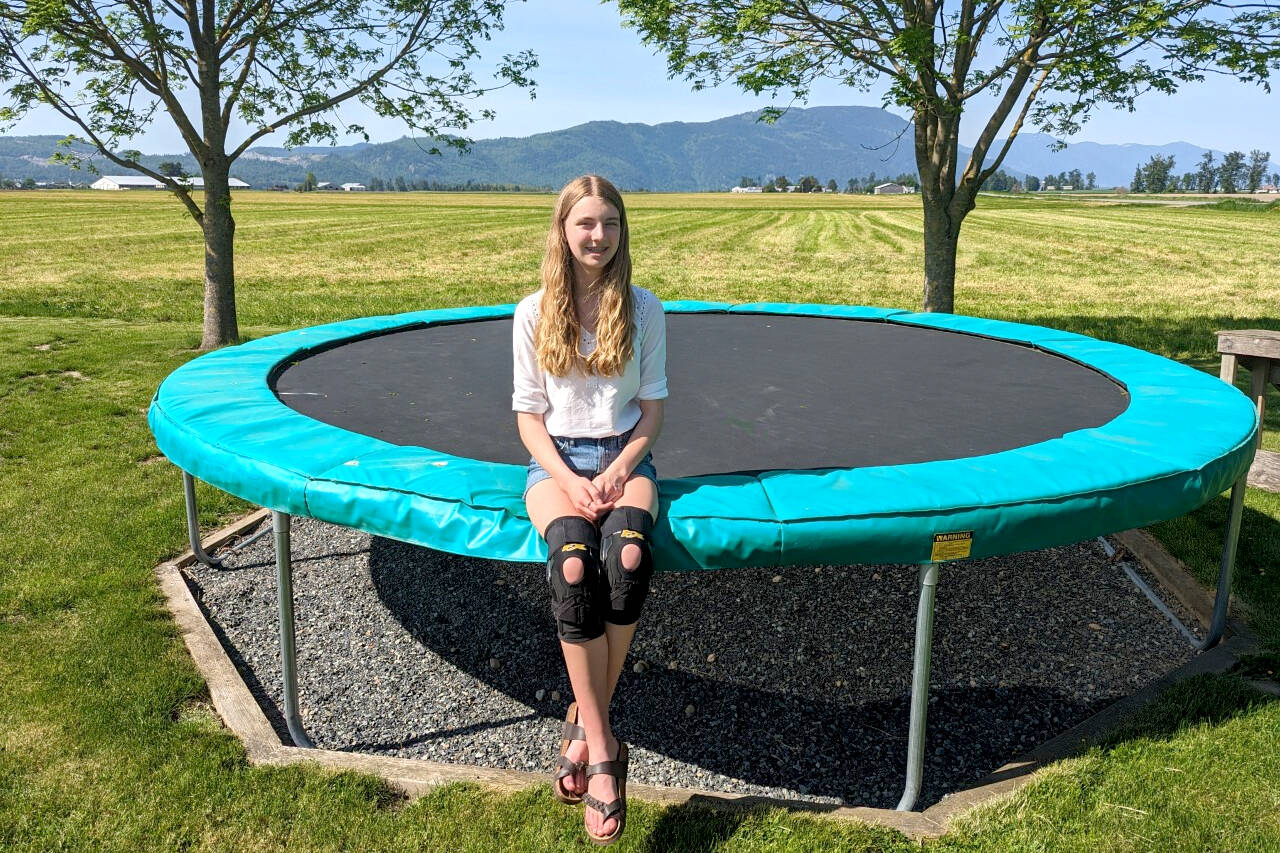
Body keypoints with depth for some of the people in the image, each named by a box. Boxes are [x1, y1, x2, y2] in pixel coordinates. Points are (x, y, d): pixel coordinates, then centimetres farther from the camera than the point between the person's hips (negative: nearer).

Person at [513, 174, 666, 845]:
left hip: (624, 455, 1)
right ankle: (603, 750, -21)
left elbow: (653, 407, 5)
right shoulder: (534, 313, 3)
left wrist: (620, 470, -12)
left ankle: (585, 724, -14)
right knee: (575, 564, -33)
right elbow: (528, 414, 3)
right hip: (556, 460, 0)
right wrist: (568, 480, -13)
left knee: (629, 557, -34)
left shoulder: (643, 309, 4)